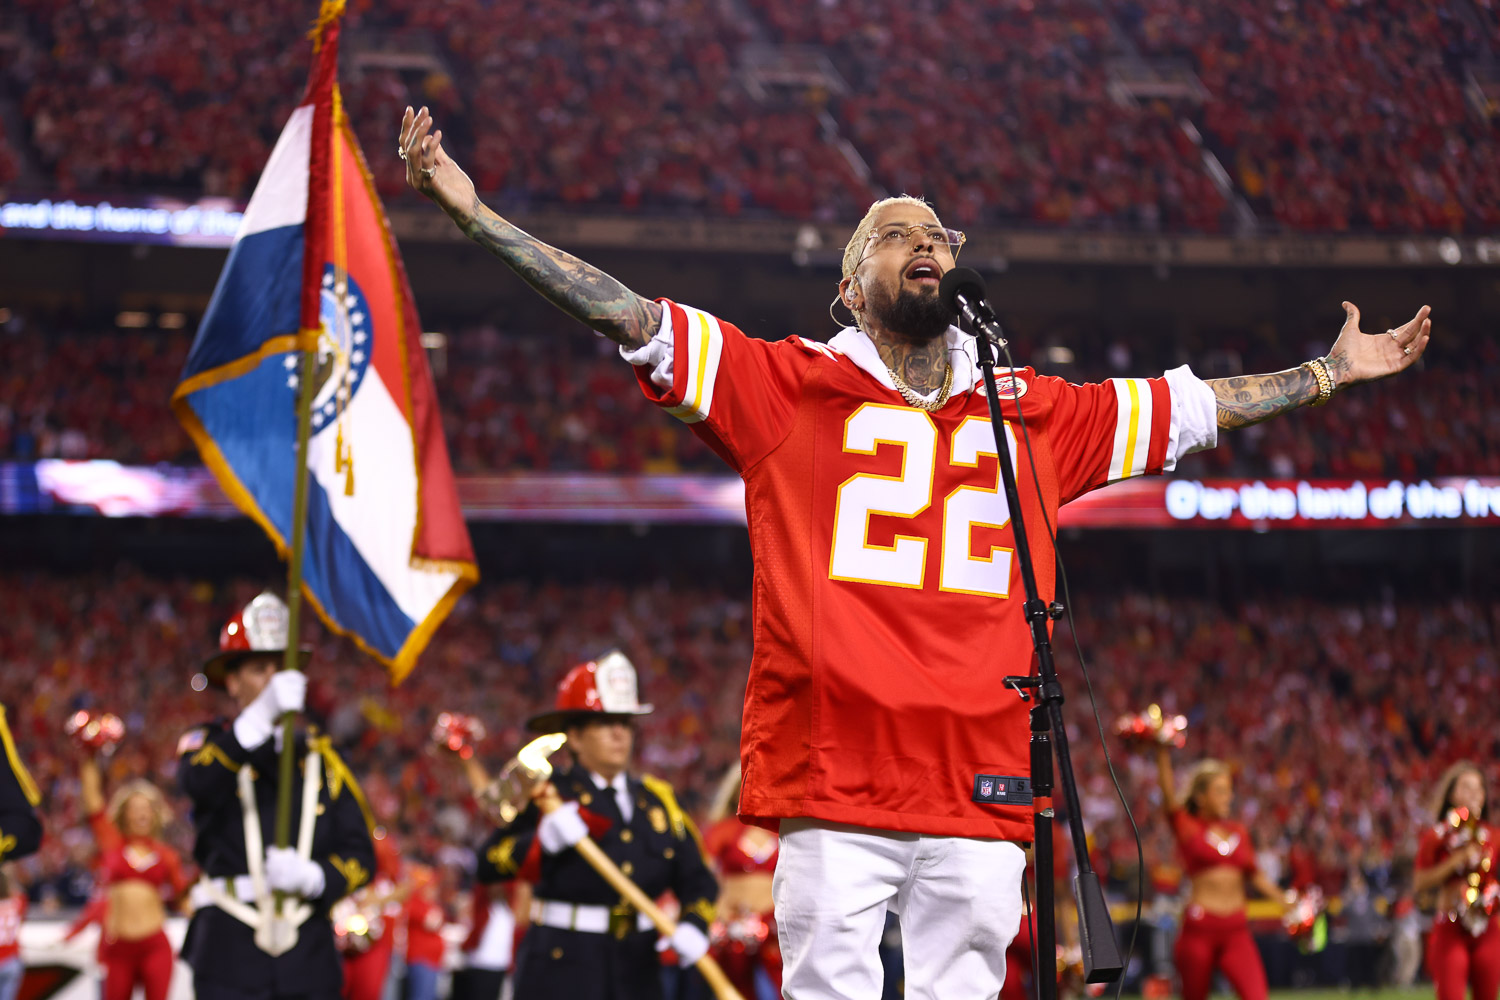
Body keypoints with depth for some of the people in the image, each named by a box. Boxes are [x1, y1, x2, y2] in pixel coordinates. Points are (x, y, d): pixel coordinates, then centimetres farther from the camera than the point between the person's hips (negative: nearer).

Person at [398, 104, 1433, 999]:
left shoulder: (1037, 412, 19)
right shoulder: (789, 383, 10)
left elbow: (1191, 409, 30)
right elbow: (628, 318, 7)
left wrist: (1335, 371, 37)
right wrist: (473, 209, 2)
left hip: (979, 793, 3)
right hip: (832, 783, -3)